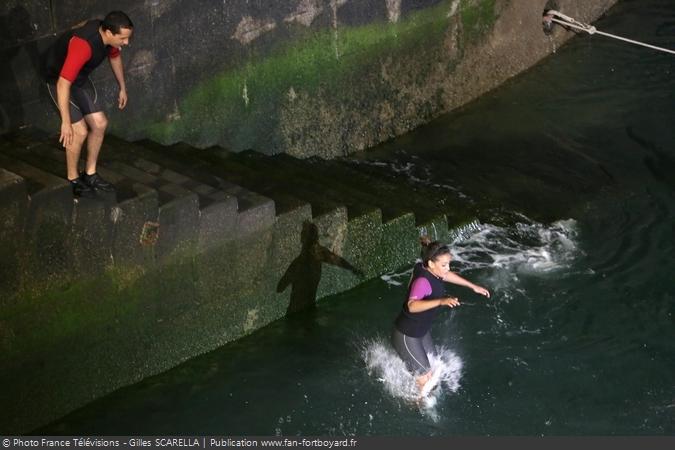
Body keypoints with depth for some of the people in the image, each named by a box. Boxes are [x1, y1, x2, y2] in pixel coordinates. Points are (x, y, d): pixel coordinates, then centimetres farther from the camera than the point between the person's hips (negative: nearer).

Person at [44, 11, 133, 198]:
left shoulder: (108, 35, -14)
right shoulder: (83, 45, -40)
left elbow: (115, 57, 11)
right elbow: (63, 84, -40)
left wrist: (123, 88, 19)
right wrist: (66, 122, -38)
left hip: (81, 79, 8)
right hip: (59, 80, -8)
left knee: (99, 124, 4)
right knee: (80, 131, -13)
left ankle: (90, 174, 18)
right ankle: (73, 179, 7)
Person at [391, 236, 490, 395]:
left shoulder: (432, 272, -8)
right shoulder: (423, 281, -34)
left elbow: (447, 275, 16)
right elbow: (412, 306, -51)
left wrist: (473, 287, 25)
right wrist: (441, 301, -62)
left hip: (422, 330, 9)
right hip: (407, 335, -9)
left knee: (431, 367, 24)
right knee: (426, 377, 1)